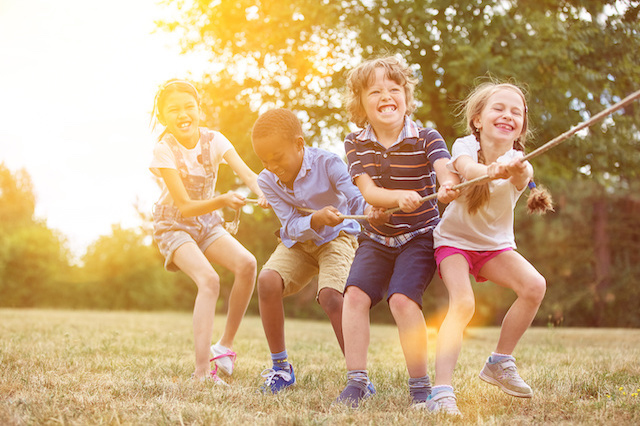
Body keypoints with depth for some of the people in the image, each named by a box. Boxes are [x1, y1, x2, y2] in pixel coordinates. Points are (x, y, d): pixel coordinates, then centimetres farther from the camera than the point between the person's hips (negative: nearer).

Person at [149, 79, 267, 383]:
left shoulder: (213, 140, -8)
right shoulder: (164, 150, -19)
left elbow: (246, 173, -22)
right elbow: (185, 207, -24)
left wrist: (263, 193, -45)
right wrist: (222, 201, -41)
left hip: (207, 222, 5)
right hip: (173, 225, -4)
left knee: (247, 263, -22)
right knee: (208, 280, -29)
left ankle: (225, 346, -7)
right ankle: (202, 371, -31)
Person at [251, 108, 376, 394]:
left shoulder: (326, 163, -22)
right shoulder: (267, 181, -13)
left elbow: (357, 199, -31)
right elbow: (292, 227, -18)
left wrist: (371, 210, -55)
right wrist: (316, 219, -40)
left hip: (337, 237, -3)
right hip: (298, 242, 4)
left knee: (330, 295, -28)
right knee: (267, 281, -23)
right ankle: (281, 368, -7)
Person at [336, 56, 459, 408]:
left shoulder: (426, 138, -10)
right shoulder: (356, 144, -2)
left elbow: (447, 172, -28)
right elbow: (368, 192, -14)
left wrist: (448, 188, -54)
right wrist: (400, 197, -36)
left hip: (419, 236, -3)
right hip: (377, 237, 3)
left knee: (402, 297, -23)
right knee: (355, 293, -17)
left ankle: (419, 384, -10)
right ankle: (356, 381, -10)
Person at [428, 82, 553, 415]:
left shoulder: (517, 161, -14)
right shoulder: (465, 146, -17)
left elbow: (523, 175, -41)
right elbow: (466, 168, -42)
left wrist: (516, 171, -66)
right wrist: (489, 171, -66)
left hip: (495, 244, 3)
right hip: (454, 240, -3)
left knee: (534, 286, -21)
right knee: (463, 304, -28)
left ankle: (500, 362, -1)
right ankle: (441, 390, -30)